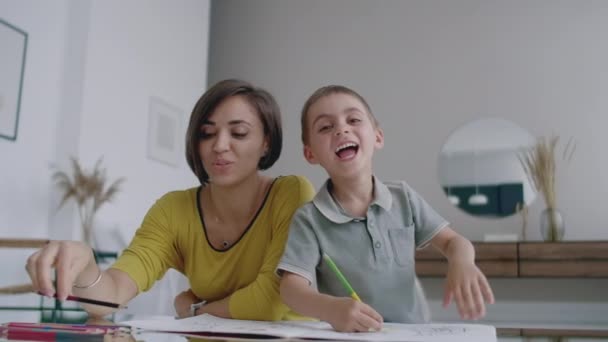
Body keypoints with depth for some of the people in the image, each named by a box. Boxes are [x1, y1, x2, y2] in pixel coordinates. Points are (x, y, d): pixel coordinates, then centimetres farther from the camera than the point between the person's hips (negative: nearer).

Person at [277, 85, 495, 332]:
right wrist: (332, 309, -38)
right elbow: (291, 288, -17)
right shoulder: (309, 219, -9)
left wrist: (462, 262, -15)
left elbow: (453, 241, 8)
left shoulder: (403, 198, 2)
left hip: (414, 332, 4)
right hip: (350, 336, -4)